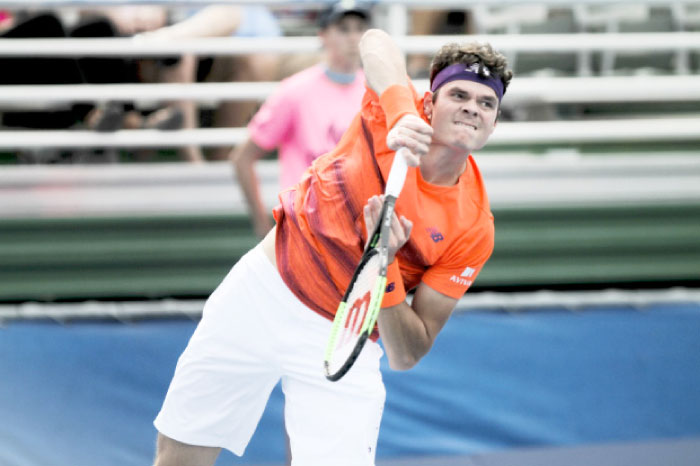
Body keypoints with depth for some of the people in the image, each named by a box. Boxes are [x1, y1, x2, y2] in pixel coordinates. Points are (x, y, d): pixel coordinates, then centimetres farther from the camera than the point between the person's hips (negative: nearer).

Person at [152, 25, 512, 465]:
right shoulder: (391, 116, -13)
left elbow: (408, 355, -14)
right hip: (263, 286, 1)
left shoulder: (474, 228, -14)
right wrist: (400, 115, -45)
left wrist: (384, 265, -31)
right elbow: (376, 42, -31)